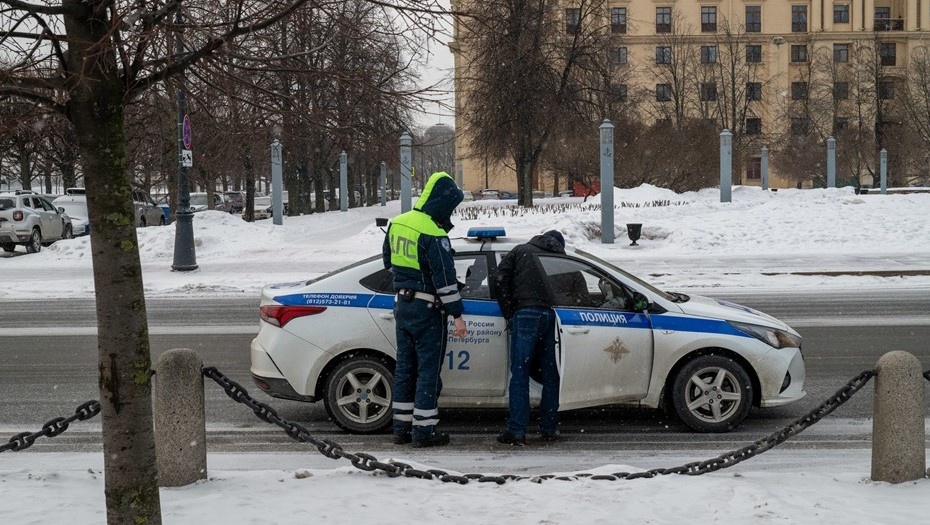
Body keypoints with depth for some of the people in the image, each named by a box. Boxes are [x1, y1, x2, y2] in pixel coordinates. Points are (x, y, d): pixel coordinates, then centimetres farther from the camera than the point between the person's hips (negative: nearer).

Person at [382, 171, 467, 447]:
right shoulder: (433, 234, -20)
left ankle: (402, 427, 19)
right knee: (429, 370, 0)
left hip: (402, 305, 8)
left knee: (405, 366, 14)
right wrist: (457, 314, -17)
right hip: (427, 309, -8)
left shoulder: (398, 223, 5)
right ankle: (424, 430, 2)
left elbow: (389, 260, 18)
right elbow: (445, 277, -20)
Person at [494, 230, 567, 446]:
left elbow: (501, 280, 5)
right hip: (553, 316, 3)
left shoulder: (520, 251, 18)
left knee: (519, 374, -2)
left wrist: (509, 315, 6)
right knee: (551, 375, 12)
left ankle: (516, 431, -6)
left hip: (526, 314, -3)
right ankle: (549, 428, 16)